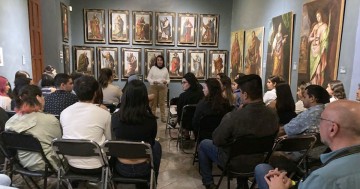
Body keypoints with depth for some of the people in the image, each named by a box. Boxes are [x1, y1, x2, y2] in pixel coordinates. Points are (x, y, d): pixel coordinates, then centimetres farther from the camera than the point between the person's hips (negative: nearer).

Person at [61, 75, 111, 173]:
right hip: (95, 167, -4)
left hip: (72, 165, 4)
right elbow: (109, 139, 1)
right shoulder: (104, 114, -12)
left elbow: (65, 136, 13)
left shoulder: (64, 113, -2)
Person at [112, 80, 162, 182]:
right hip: (143, 169, -1)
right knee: (156, 145, 27)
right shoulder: (151, 119, -19)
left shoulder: (115, 117, -15)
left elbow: (116, 139, 5)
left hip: (121, 168, 2)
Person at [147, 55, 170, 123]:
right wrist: (153, 81, -16)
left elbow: (168, 79, 8)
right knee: (153, 102, 3)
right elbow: (148, 77, 2)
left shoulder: (165, 69, 8)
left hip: (163, 88, 1)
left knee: (162, 103, 1)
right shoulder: (153, 68, 3)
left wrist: (166, 81, -14)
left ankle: (163, 117, 8)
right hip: (153, 87, -1)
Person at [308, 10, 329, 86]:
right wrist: (314, 38, -8)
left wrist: (323, 50, -18)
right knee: (313, 68, 5)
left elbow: (325, 39, -9)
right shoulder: (315, 26, 18)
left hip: (319, 49, -6)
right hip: (313, 48, 6)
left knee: (318, 69, -11)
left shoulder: (324, 26, -2)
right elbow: (309, 37, 15)